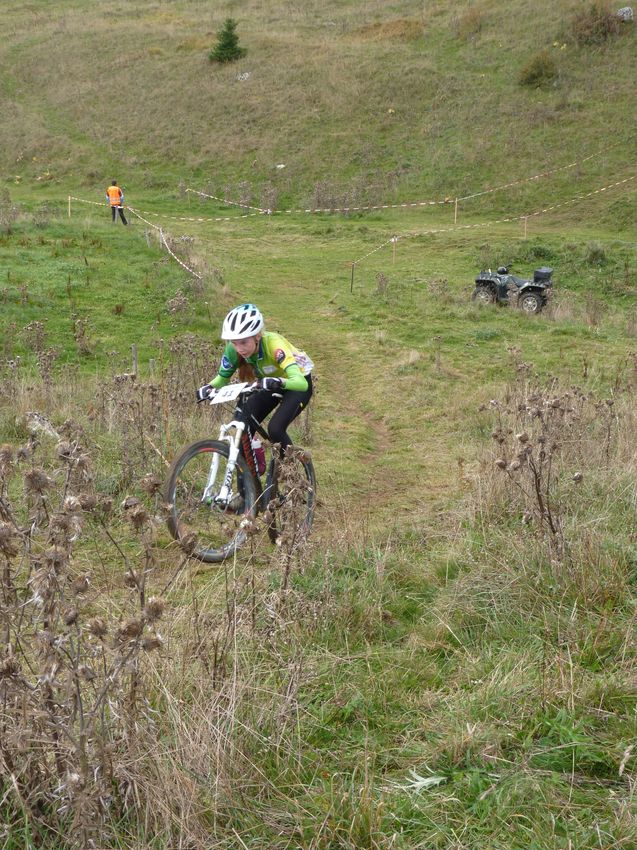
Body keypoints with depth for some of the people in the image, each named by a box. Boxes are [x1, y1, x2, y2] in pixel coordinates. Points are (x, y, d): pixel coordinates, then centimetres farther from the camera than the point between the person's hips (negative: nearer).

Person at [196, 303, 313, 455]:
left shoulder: (273, 344, -38)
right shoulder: (234, 349, -23)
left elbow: (301, 383, -47)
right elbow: (223, 377, -8)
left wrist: (278, 382, -66)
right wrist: (209, 387, -30)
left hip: (296, 384, -5)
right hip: (269, 384, 5)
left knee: (275, 429, -23)